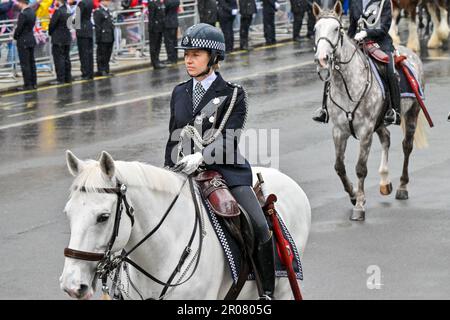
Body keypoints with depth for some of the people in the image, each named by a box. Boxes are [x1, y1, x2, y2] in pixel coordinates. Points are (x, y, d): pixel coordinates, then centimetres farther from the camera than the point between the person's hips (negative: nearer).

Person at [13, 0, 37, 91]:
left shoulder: (23, 14, -21)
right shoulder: (32, 12, 5)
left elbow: (19, 28, -19)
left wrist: (15, 36, 1)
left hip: (23, 42, -8)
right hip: (31, 40, 8)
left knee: (25, 64, -3)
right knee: (31, 62, 14)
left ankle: (27, 85, -2)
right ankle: (34, 83, 18)